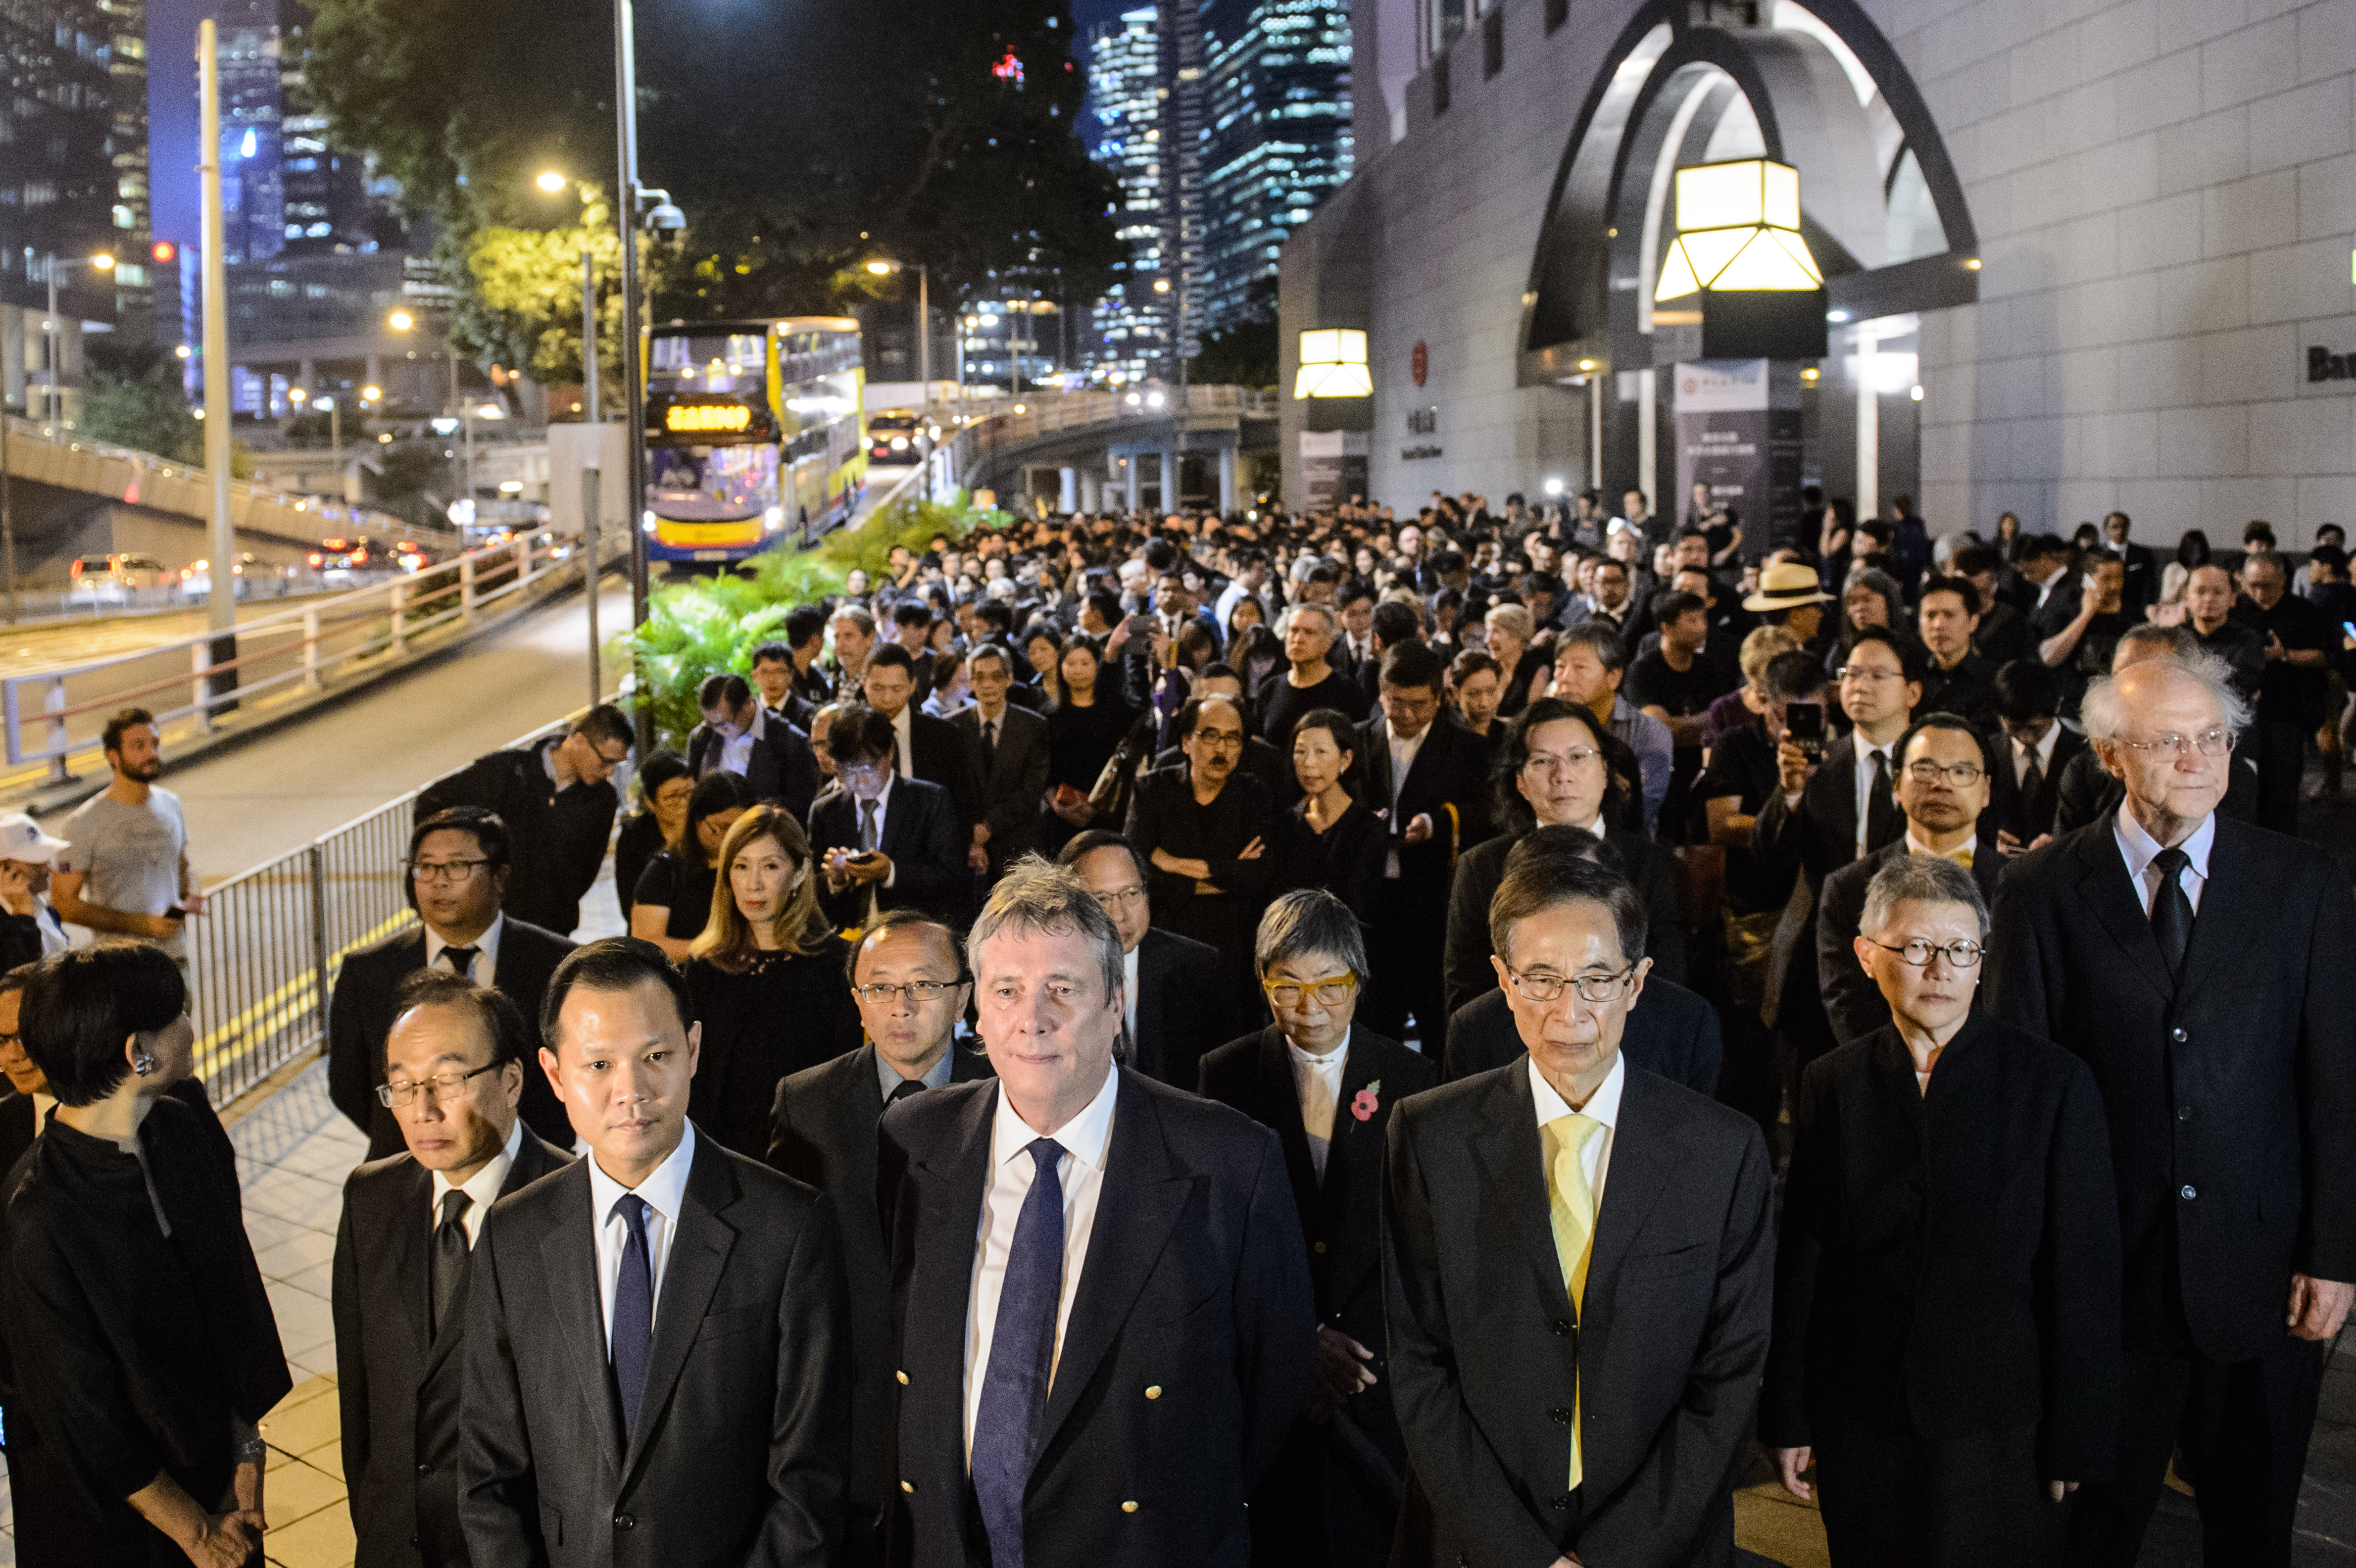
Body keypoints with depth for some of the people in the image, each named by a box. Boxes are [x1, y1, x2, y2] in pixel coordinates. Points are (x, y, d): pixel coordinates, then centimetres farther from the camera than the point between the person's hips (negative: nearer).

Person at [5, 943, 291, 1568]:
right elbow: (84, 1416, -17)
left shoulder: (188, 1133, -8)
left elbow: (237, 1301, 0)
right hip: (110, 1511, -5)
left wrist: (246, 1462, -2)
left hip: (215, 1463, 5)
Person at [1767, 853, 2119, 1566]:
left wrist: (2077, 1441, -5)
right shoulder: (1831, 1084, 3)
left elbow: (2085, 1270, -4)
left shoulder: (2055, 1082, -5)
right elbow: (1800, 1256, 4)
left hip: (2001, 1427, -2)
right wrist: (1787, 1415, 4)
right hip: (1860, 1420, 2)